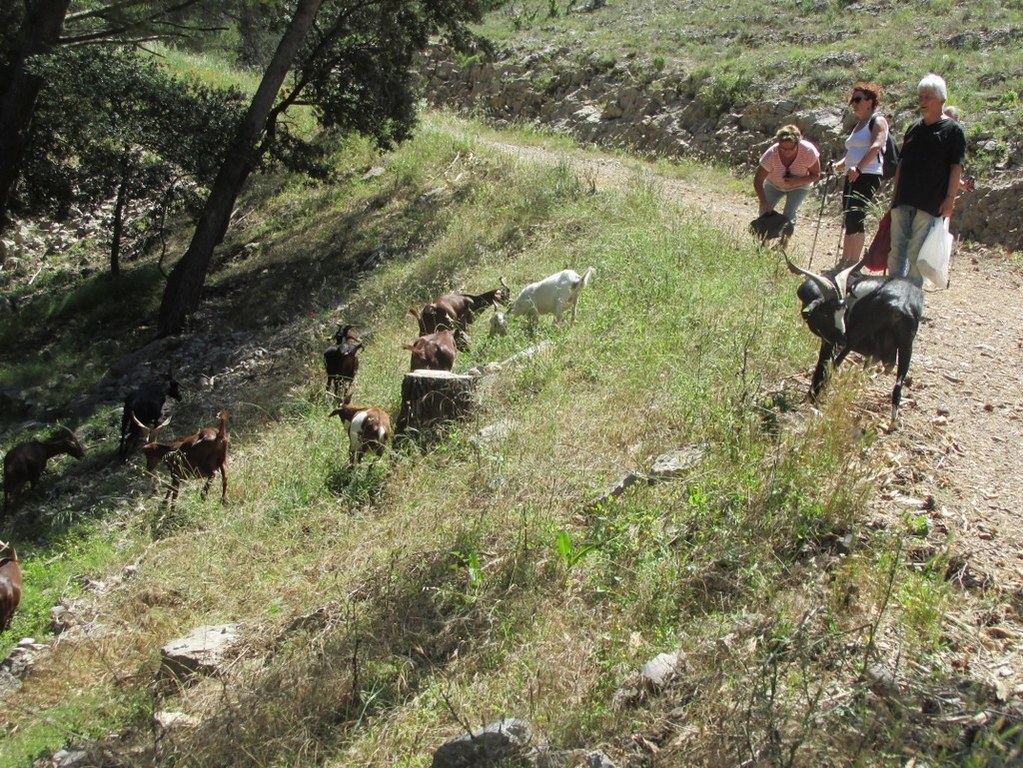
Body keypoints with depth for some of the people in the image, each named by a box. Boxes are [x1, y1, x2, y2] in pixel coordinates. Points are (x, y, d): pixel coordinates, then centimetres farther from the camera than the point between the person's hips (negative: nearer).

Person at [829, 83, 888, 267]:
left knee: (855, 219, -16)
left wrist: (858, 168, -33)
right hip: (852, 177, 9)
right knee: (849, 221, 8)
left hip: (867, 176, -9)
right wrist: (838, 165, 7)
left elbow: (876, 146, -21)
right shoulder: (858, 125, 23)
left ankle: (853, 264, -17)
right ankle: (844, 263, 12)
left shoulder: (877, 120, -3)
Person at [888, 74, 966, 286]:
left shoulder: (952, 130, -3)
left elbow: (956, 167, -7)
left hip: (930, 202, -6)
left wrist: (950, 198, -14)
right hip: (903, 199, 6)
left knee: (917, 251, -3)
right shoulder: (914, 128, 15)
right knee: (896, 247, 7)